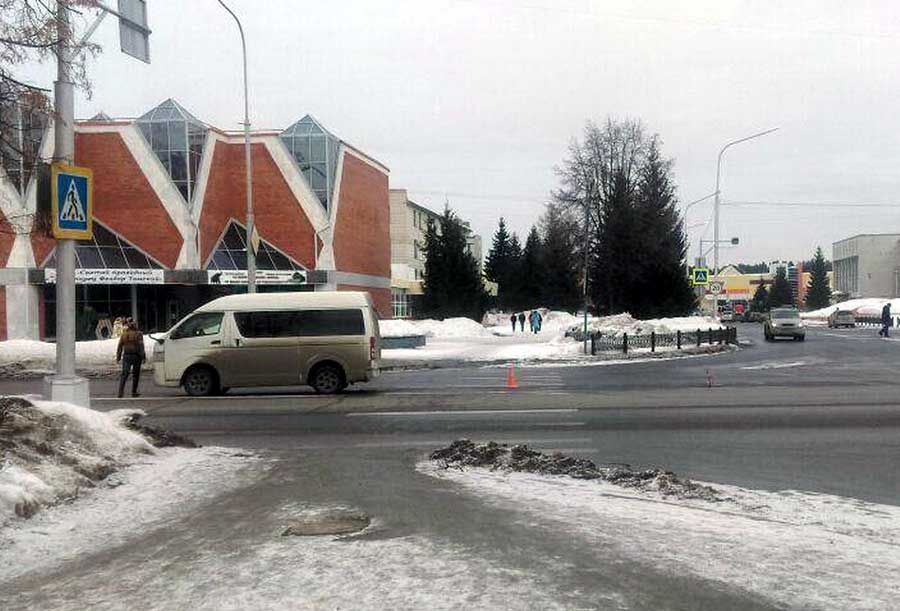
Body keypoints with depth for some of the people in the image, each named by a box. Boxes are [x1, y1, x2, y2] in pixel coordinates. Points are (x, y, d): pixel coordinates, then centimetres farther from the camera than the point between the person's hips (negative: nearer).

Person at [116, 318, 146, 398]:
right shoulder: (138, 334, -9)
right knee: (135, 375, 9)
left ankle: (120, 392, -12)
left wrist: (118, 357, 11)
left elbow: (120, 346, 6)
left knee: (124, 374, 2)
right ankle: (134, 392, 14)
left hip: (126, 356, 3)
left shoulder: (124, 334, 4)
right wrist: (143, 357, -11)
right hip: (136, 356, -3)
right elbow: (141, 346, -13)